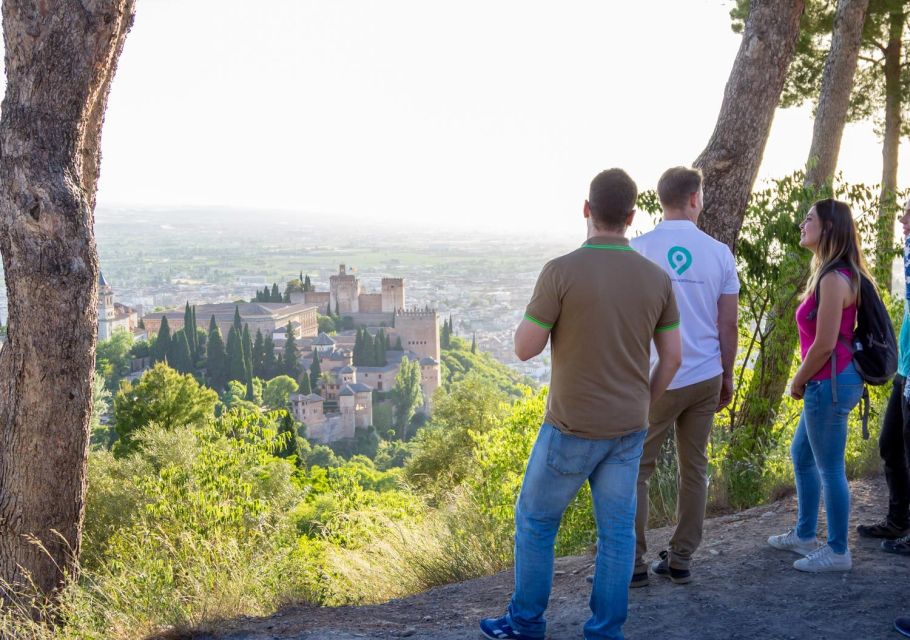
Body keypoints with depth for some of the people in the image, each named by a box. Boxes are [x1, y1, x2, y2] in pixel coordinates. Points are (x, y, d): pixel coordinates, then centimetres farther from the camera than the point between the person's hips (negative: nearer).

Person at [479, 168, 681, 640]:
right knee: (616, 531, 12)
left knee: (535, 520, 15)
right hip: (626, 428, 4)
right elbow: (672, 356, 3)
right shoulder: (656, 278, -3)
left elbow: (524, 349, -13)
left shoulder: (561, 271, -19)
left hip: (574, 428, -4)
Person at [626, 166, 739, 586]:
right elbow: (728, 325, 3)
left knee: (635, 471, 5)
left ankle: (632, 563, 7)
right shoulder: (719, 253, 0)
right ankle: (679, 561, 18)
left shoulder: (638, 249, -7)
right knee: (694, 470, 12)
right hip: (706, 377, 3)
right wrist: (727, 376, 15)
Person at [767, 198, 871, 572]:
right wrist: (805, 382, 12)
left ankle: (838, 552, 11)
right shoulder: (832, 274, 13)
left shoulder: (833, 279, -19)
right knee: (801, 455, 21)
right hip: (827, 383, 11)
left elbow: (824, 345, -20)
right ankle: (804, 536, 33)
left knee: (829, 469, -1)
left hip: (830, 383, -11)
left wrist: (797, 383, -7)